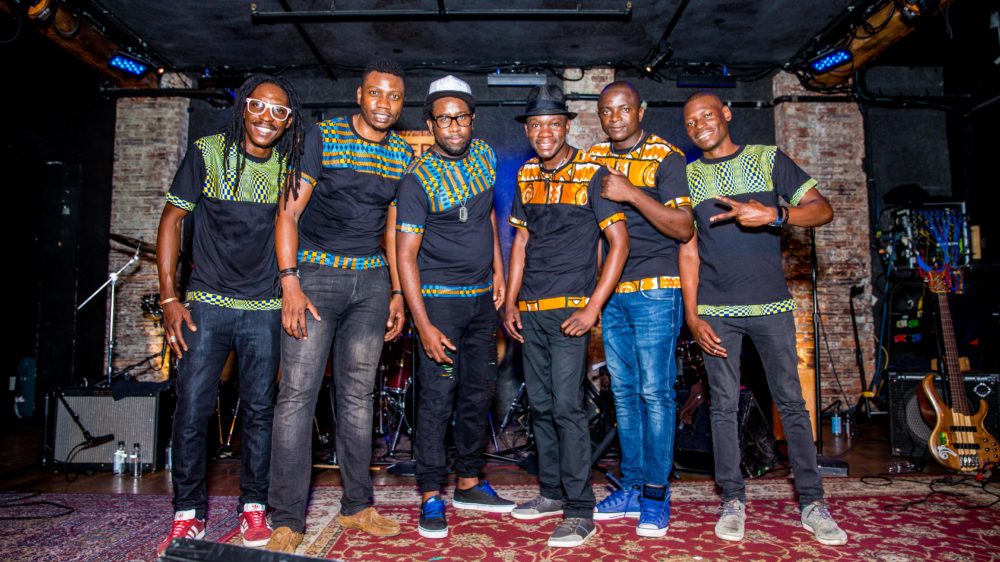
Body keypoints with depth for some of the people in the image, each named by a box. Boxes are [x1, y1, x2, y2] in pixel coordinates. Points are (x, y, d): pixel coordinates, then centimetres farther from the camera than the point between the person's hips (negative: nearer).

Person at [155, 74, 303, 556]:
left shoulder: (290, 165, 2)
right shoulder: (208, 152, -2)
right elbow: (172, 220, 1)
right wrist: (169, 298, -4)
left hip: (265, 309, 1)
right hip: (206, 304, -1)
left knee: (259, 409, 5)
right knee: (192, 408, -2)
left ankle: (253, 506, 18)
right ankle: (188, 513, 14)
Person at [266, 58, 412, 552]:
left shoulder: (403, 154, 11)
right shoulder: (321, 137, -2)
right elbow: (289, 212, -5)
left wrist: (397, 293, 12)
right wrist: (290, 285, -15)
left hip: (371, 280, 4)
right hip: (314, 274, -4)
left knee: (359, 393, 9)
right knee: (298, 391, -6)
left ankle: (356, 506, 21)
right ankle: (287, 520, 4)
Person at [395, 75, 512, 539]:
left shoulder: (484, 156, 6)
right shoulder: (419, 179, -13)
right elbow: (405, 254, -15)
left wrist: (498, 270, 11)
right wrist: (424, 325, -21)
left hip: (482, 297, 6)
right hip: (439, 296, -6)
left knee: (479, 392, 11)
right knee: (438, 396, -6)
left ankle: (469, 483, 25)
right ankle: (431, 497, 7)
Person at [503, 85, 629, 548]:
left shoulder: (592, 174, -5)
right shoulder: (526, 177, 12)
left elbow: (619, 242, -8)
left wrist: (592, 308, -15)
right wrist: (510, 302, 10)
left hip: (570, 308, -6)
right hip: (530, 311, 6)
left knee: (567, 407, -7)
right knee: (540, 405, 12)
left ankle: (580, 512, 4)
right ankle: (552, 492, 27)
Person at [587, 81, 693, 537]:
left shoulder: (666, 157, -4)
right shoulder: (593, 158, 12)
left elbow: (683, 229, -13)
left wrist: (632, 193, -21)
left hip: (654, 289, -5)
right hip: (608, 290, 5)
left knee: (655, 391, -3)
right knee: (623, 392, 10)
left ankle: (656, 494, 10)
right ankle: (632, 486, 20)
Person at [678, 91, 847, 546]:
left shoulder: (769, 159, 6)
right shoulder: (687, 177, 9)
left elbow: (822, 210, 1)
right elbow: (688, 250, 5)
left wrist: (773, 214, -19)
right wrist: (692, 316, -2)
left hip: (771, 304, 0)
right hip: (715, 309, 1)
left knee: (791, 401, 4)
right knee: (724, 404, 4)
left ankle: (811, 502, 15)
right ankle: (732, 499, 15)